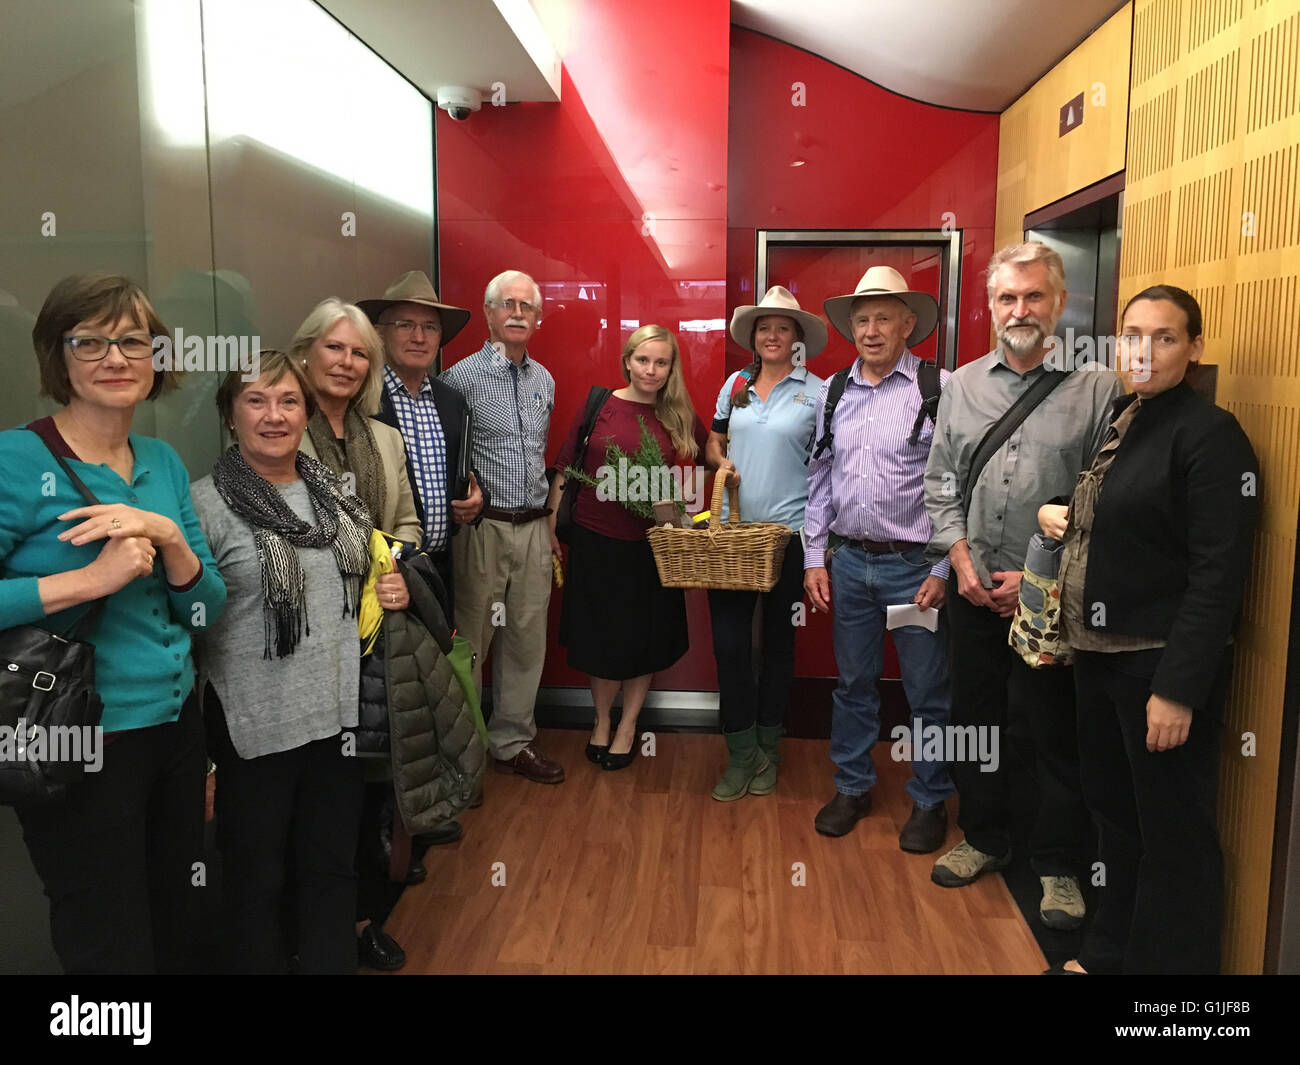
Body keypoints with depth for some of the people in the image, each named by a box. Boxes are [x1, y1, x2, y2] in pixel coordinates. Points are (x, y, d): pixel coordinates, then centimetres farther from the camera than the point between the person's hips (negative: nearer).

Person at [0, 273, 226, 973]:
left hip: (176, 727, 6)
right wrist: (92, 578, -24)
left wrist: (166, 535, -13)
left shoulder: (164, 463, 5)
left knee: (178, 935, 22)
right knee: (111, 950, 11)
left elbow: (207, 611, 5)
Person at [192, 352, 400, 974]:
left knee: (333, 867, 17)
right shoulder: (206, 504, -11)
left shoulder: (332, 491, 7)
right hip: (256, 723, -5)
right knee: (256, 878, 13)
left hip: (337, 709, 5)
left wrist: (391, 591, 1)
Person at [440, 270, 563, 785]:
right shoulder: (462, 376, -6)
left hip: (533, 528, 6)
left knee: (527, 639, 11)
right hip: (482, 527, -6)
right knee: (472, 640, 3)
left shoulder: (544, 380, 13)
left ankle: (512, 741, 24)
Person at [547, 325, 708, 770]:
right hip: (594, 540, -1)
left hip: (651, 545, 1)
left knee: (644, 639, 10)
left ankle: (627, 725, 31)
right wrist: (550, 527, 0)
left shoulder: (680, 419, 1)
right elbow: (563, 469, 1)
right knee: (599, 635, 10)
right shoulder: (598, 407, -3)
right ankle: (601, 719, 33)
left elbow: (687, 481, 12)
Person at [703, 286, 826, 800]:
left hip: (789, 530, -2)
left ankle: (767, 749, 26)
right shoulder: (735, 384, 9)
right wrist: (722, 463, -4)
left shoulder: (816, 391, -1)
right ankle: (740, 754, 12)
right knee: (728, 640, -3)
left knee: (778, 640, 10)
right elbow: (714, 444, 19)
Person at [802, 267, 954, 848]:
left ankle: (930, 800, 26)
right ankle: (852, 788, 32)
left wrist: (943, 569, -11)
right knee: (853, 683, 16)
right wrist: (815, 558, 8)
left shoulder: (940, 390, -7)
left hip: (914, 564, -4)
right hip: (848, 560, 4)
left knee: (927, 692, 7)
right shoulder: (833, 393, 8)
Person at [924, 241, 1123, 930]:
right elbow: (941, 482, 7)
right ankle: (985, 838, 35)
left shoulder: (1097, 388, -5)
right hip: (974, 588, 4)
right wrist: (962, 561, -4)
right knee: (975, 716, 15)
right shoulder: (963, 384, 7)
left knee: (1057, 732, 6)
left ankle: (1058, 866, 25)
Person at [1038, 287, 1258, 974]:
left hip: (1162, 664, -8)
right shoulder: (1115, 420, 10)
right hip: (1099, 654, 8)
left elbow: (1218, 574, -19)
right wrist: (1057, 517, 3)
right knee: (1114, 813, 20)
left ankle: (1167, 960, 24)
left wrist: (1179, 688, -21)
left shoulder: (1209, 435, -14)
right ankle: (1110, 952, 37)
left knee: (1171, 835, 6)